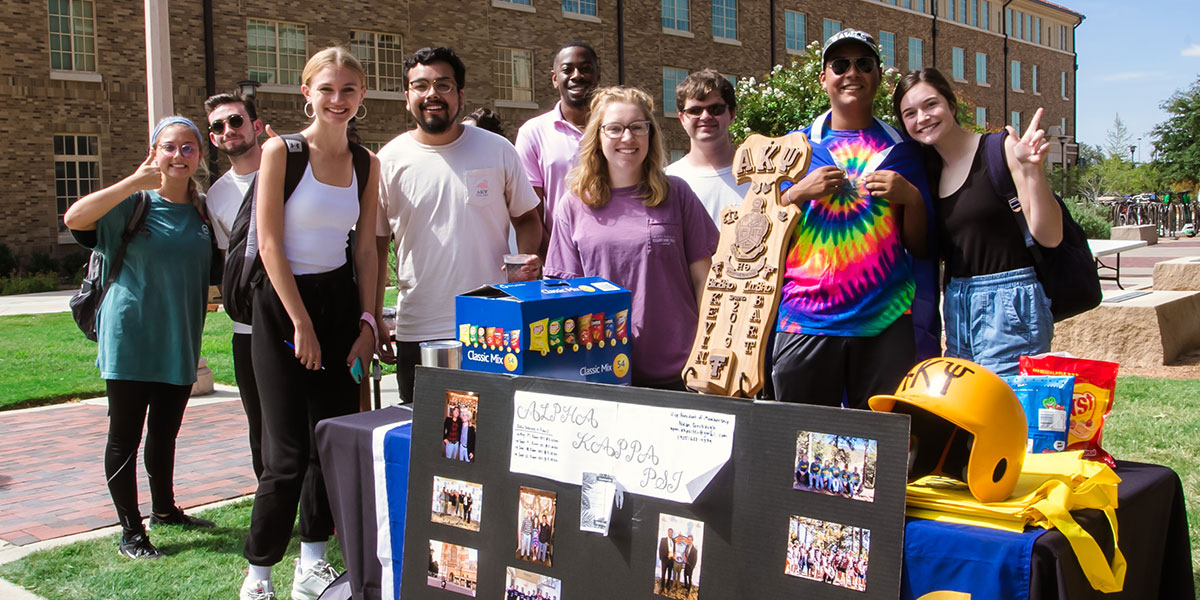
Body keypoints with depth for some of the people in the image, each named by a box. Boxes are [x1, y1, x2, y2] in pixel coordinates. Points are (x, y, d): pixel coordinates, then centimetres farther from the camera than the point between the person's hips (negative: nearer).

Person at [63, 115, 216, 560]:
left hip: (179, 342, 5)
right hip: (131, 338, -4)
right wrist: (135, 182, -25)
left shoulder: (203, 209, 7)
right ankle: (130, 532, 12)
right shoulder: (133, 203, -7)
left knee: (165, 432, 18)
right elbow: (74, 218, -23)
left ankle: (164, 509, 36)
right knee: (125, 436, 3)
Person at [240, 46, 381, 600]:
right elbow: (270, 244, -10)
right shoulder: (281, 150, -8)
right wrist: (301, 323, -12)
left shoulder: (366, 163, 7)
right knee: (289, 452, -6)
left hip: (340, 300, 5)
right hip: (283, 304, -5)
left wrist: (366, 320, 1)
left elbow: (365, 248, 9)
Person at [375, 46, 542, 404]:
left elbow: (526, 216, 12)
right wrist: (374, 319, 4)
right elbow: (376, 244, 8)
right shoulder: (390, 160, 3)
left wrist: (528, 256, -9)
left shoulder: (497, 150, 2)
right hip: (417, 332, 0)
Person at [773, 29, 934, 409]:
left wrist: (911, 197, -6)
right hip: (805, 322, 0)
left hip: (886, 321, 0)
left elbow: (920, 248, 11)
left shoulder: (901, 149, 11)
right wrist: (798, 193, -6)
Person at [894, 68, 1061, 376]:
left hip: (1009, 303, -6)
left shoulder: (1002, 149, -6)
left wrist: (1032, 169, -25)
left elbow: (1049, 236, -12)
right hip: (956, 309, 6)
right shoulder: (930, 174, 12)